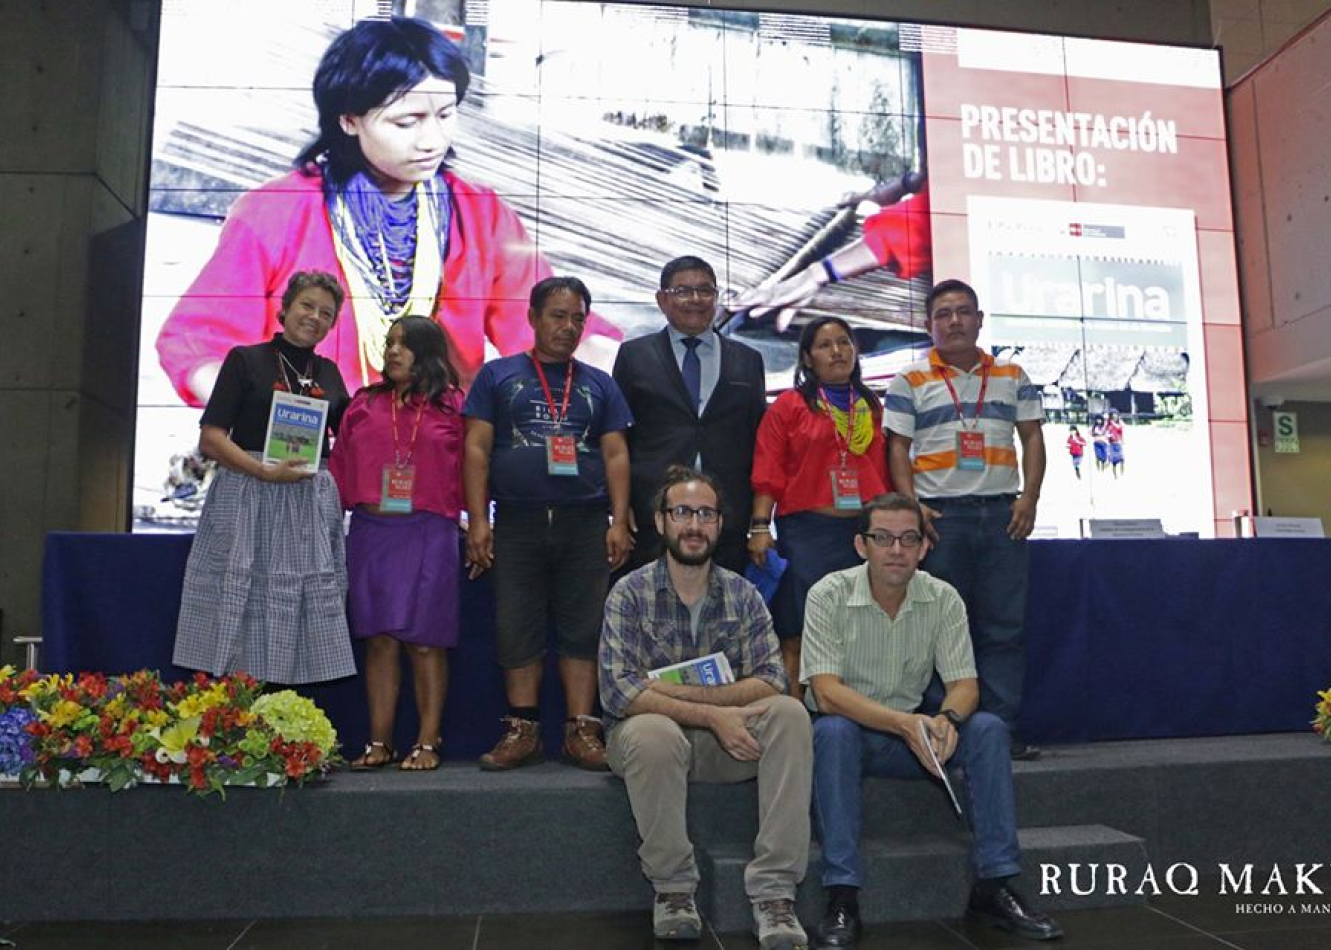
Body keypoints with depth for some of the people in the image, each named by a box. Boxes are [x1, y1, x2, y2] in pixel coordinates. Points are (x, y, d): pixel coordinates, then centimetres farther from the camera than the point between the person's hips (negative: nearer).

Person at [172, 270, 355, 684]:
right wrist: (265, 471, -16)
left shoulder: (329, 373, 16)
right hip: (248, 502, -4)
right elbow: (210, 438, -3)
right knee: (240, 626, -3)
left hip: (311, 506, 4)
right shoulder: (246, 360, 4)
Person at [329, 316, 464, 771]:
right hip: (370, 533, 3)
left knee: (424, 641, 1)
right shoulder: (364, 404, 12)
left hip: (428, 535, -3)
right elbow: (341, 467, 11)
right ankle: (379, 742, 14)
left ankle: (428, 743, 9)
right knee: (379, 638, 6)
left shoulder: (451, 407, 5)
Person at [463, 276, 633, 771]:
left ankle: (581, 731, 7)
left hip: (585, 523, 1)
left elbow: (616, 454, 9)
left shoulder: (599, 384, 15)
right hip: (517, 522, -1)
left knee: (584, 628, 0)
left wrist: (619, 522, -1)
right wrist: (477, 520, -5)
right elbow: (476, 449, 4)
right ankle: (522, 731, 11)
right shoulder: (498, 375, 10)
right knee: (516, 628, 1)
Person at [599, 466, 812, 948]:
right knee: (653, 732, -37)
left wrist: (680, 691, -22)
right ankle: (672, 889, -14)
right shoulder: (630, 594, -7)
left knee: (789, 714, -25)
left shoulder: (743, 595, 2)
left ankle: (774, 891, -23)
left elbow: (771, 681, -11)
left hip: (725, 734, 3)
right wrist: (712, 714, -28)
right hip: (650, 732, -2)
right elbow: (618, 692, -20)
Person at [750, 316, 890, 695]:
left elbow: (885, 470, 17)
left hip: (867, 532, 4)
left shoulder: (872, 407, 16)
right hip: (807, 532, -4)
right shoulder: (788, 405, 4)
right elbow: (767, 474, -1)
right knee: (796, 638, -2)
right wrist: (759, 527, -10)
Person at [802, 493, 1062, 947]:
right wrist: (904, 724, -36)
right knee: (833, 731, -36)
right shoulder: (829, 595, -15)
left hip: (913, 728, 4)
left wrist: (946, 719, -32)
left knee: (988, 729, -20)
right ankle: (842, 897, -30)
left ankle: (994, 885, -11)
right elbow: (826, 692, -23)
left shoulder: (943, 599, -4)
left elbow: (964, 684, -7)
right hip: (848, 727, -3)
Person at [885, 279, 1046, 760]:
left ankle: (1002, 726, 9)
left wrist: (1029, 498, -2)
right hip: (941, 514, -2)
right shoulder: (911, 381, 6)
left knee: (1004, 625, 3)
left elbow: (1032, 437, 12)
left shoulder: (1012, 376, 14)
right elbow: (897, 448, 1)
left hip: (1002, 512, 3)